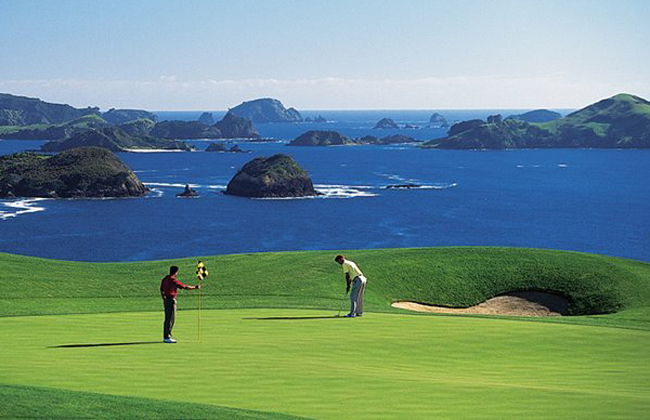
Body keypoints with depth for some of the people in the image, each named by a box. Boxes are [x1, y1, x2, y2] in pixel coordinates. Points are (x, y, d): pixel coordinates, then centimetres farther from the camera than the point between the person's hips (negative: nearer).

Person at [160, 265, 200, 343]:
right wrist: (195, 287, -2)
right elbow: (185, 287, -13)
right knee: (171, 319, -6)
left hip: (166, 300, 9)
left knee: (167, 318, 14)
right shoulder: (173, 281, -16)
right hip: (171, 300, -9)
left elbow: (161, 290, 18)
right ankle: (167, 337, -6)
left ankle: (165, 336, 17)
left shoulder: (165, 279, 10)